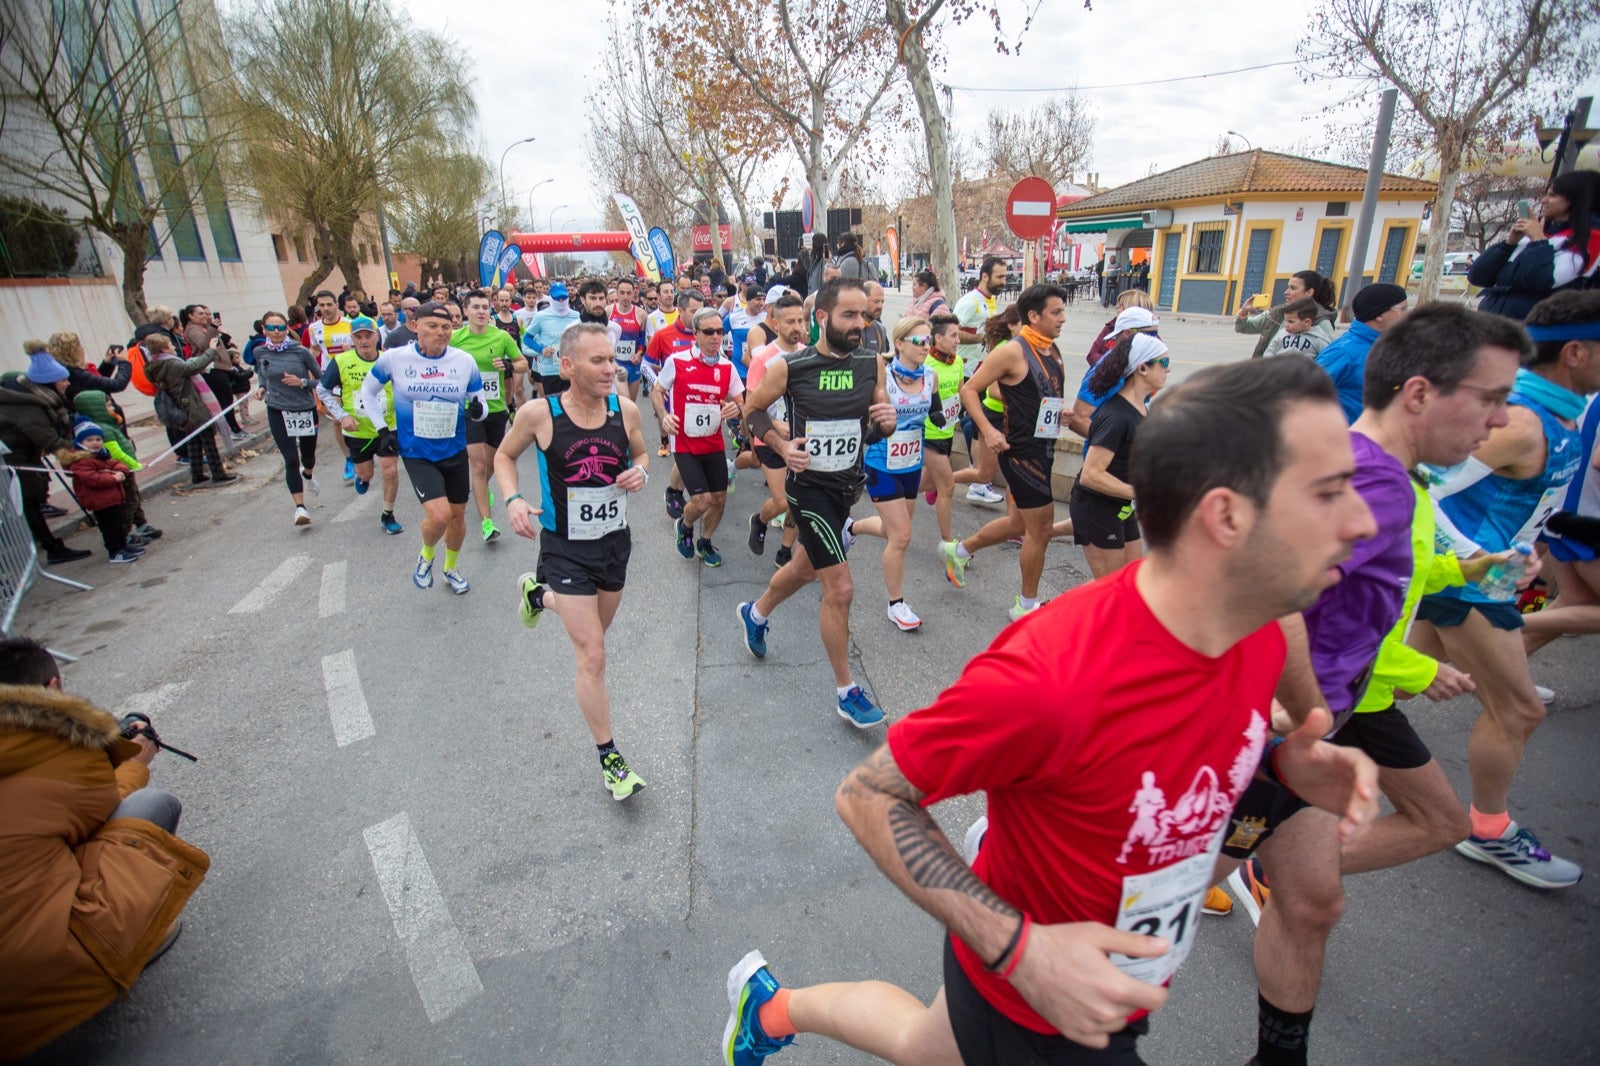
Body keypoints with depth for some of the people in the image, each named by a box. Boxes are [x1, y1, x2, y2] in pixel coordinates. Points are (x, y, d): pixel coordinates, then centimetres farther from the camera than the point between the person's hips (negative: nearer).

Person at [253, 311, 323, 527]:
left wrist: (302, 382, -19)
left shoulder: (301, 352, -8)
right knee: (291, 460, -9)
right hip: (278, 413, 0)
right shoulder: (260, 353, -1)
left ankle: (308, 474, 54)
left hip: (306, 410, 0)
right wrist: (261, 387, 3)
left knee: (308, 455, 16)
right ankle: (300, 507, -5)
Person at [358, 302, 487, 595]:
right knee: (439, 515, -19)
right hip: (417, 453, -3)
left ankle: (451, 568, 41)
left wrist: (478, 410, -21)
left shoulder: (465, 361, -7)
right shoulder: (394, 358, -9)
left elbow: (480, 402, 3)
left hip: (455, 451, 3)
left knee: (457, 514, 14)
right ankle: (426, 555, 17)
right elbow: (367, 393, 8)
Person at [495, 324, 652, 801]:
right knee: (592, 656, -6)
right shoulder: (538, 413, -16)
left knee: (594, 632, 27)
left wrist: (640, 472, -12)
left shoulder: (625, 410, -9)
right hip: (565, 547, -4)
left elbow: (640, 453, 11)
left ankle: (539, 593, 57)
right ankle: (609, 757, 13)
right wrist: (512, 499, -16)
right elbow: (504, 457, 2)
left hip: (615, 540, 5)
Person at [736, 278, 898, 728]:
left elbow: (876, 431, 7)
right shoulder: (789, 368, -14)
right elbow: (752, 410, 2)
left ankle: (755, 614, 55)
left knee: (806, 567, 25)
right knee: (840, 588, -8)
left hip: (849, 484, 6)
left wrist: (886, 422, -16)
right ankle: (846, 692, 11)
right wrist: (782, 445, -14)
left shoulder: (871, 364, -3)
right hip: (809, 486, -6)